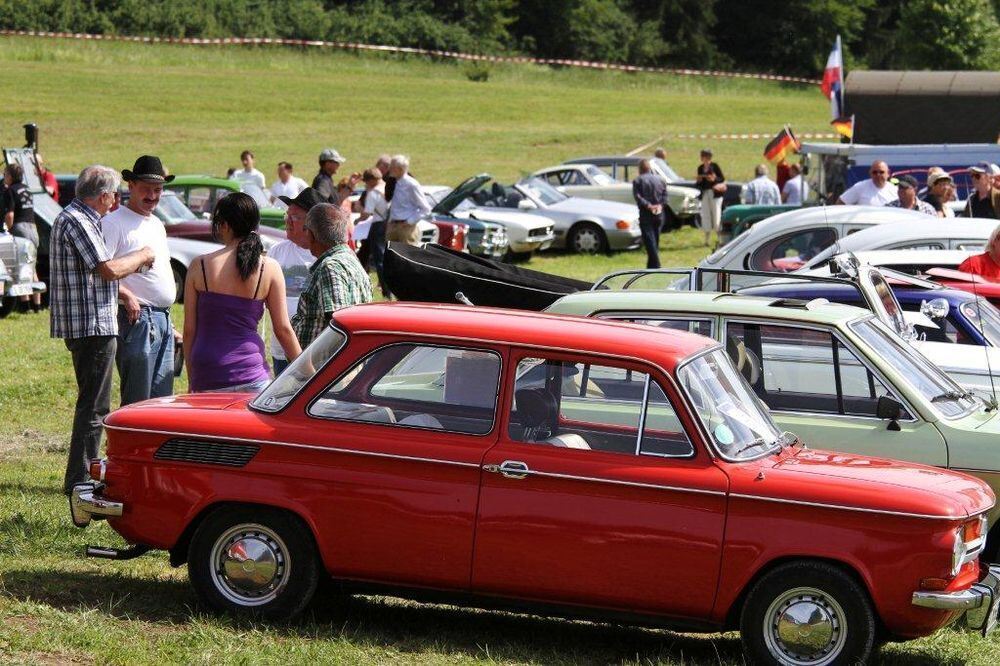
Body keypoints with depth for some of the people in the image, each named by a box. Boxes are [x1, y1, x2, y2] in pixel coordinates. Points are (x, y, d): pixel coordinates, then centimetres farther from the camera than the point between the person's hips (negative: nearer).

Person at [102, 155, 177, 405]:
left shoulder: (157, 224, 20)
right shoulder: (114, 222, -8)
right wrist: (126, 296, -23)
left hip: (163, 319, 9)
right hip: (137, 319, -9)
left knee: (162, 400, 9)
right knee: (137, 402, -9)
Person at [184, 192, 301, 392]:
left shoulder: (200, 266, 0)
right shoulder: (270, 268, 1)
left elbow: (189, 330, 4)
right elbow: (283, 329, 3)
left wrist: (192, 381, 14)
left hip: (207, 376, 0)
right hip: (251, 373, 0)